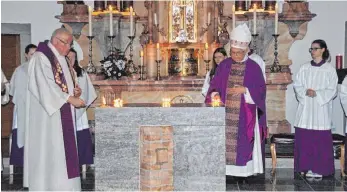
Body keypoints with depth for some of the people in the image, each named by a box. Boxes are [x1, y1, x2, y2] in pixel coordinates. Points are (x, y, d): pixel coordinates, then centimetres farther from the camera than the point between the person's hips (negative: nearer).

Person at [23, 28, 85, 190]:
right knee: (49, 150, -6)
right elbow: (46, 86, -20)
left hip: (62, 115, 9)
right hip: (48, 116, -9)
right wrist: (70, 98, -20)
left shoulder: (60, 59, 16)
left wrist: (73, 91, 2)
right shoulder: (41, 58, -12)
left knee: (61, 150, 8)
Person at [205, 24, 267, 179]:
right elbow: (214, 86, 8)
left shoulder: (253, 67, 0)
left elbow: (260, 90, -2)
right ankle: (226, 170, 8)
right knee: (225, 141, 1)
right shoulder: (224, 65, 7)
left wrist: (245, 90, -16)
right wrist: (215, 95, -13)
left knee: (243, 144, -1)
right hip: (225, 114, 2)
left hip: (244, 116, -2)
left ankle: (244, 171, 8)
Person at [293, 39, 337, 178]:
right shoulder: (305, 68, 9)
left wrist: (317, 93, -16)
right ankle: (306, 166, 13)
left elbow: (332, 90, -3)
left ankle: (319, 168, 4)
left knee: (321, 139, -3)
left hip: (321, 108, -3)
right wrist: (305, 92, -13)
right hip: (305, 107, 3)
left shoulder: (329, 69, 0)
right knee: (304, 138, 3)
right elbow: (297, 85, 6)